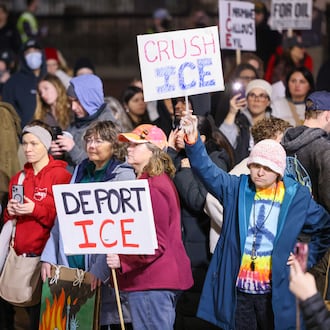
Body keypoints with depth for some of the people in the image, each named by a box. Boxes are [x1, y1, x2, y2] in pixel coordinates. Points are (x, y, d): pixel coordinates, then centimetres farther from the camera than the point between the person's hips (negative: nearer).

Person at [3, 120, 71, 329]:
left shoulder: (61, 176, -3)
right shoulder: (18, 179, 17)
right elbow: (8, 219, 24)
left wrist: (36, 209, -19)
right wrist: (10, 212, 2)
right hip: (22, 254, 6)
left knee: (44, 311, -9)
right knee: (30, 312, 4)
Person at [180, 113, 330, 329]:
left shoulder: (296, 197, 2)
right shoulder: (236, 189, 4)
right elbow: (208, 172, -11)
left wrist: (307, 258, 5)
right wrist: (193, 142, -27)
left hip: (276, 293, -1)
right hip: (236, 290, 1)